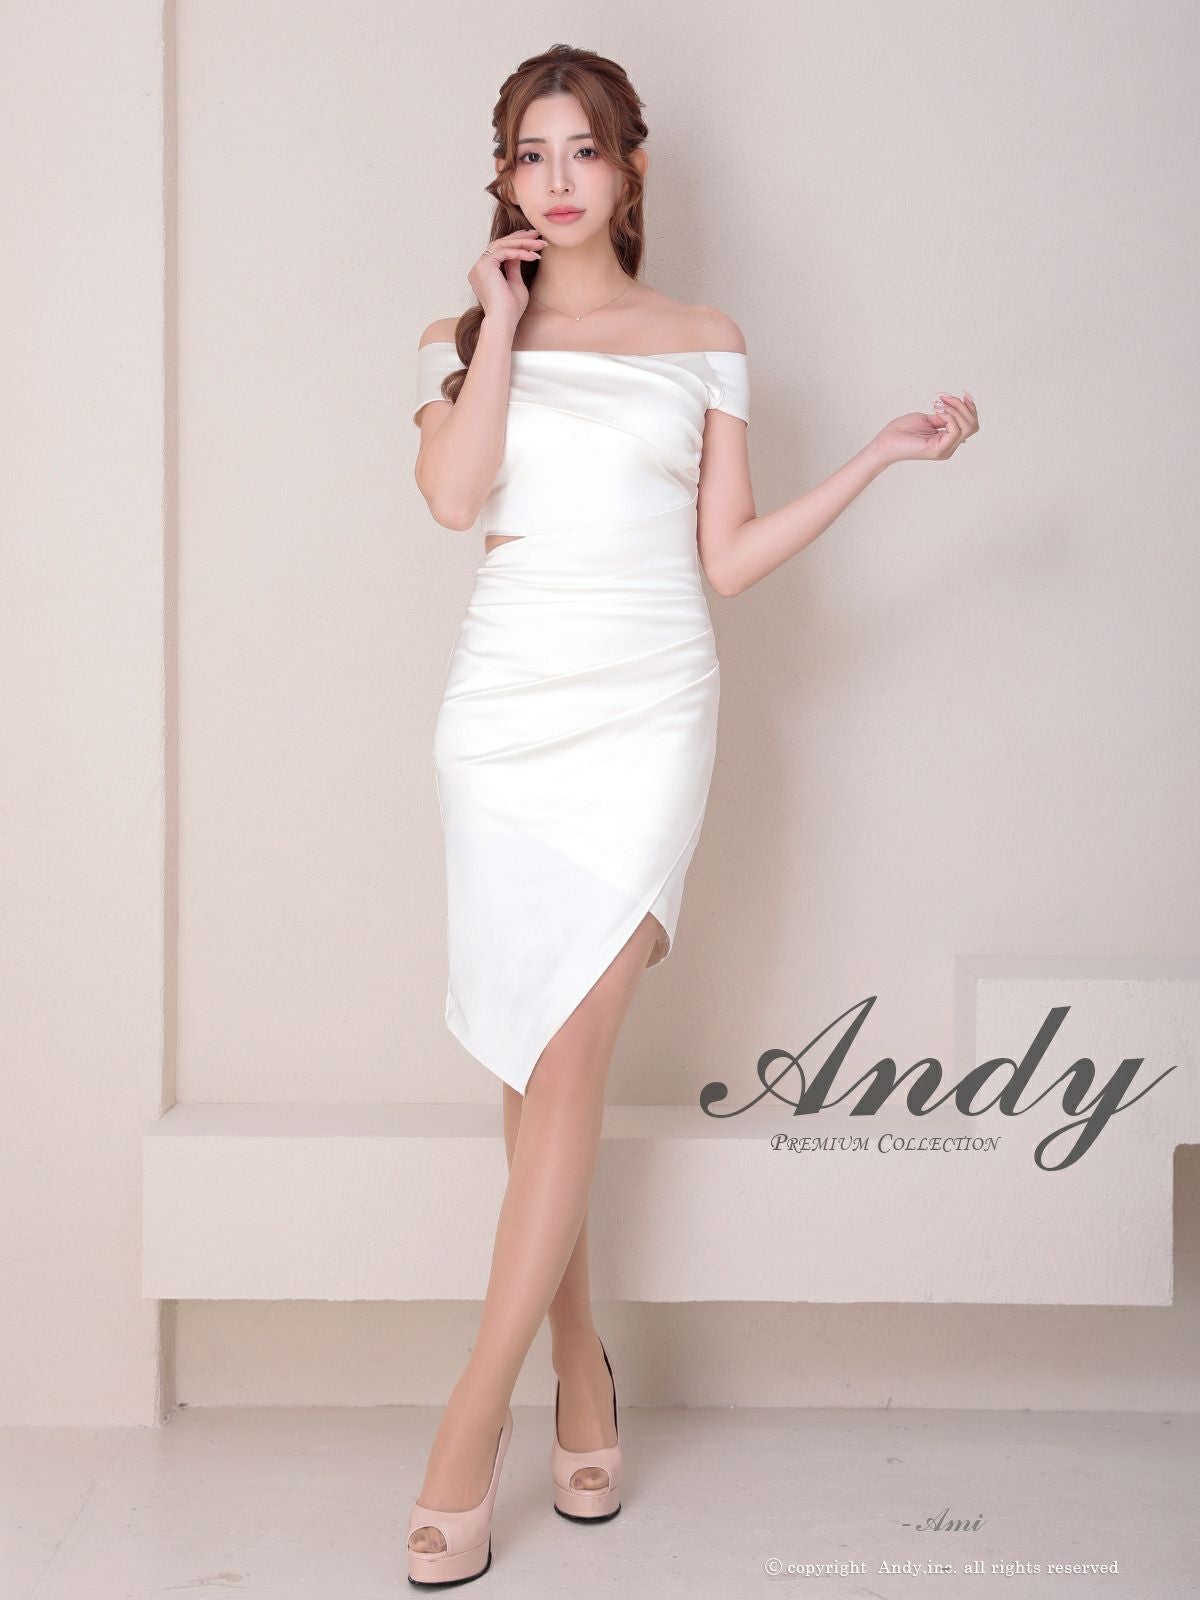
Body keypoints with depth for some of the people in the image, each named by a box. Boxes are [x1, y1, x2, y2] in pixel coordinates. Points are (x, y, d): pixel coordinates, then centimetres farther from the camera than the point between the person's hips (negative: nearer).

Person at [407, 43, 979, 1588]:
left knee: (570, 1049, -10)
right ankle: (580, 1370, 19)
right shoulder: (463, 336, 12)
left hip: (648, 707, -1)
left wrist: (882, 453, 6)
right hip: (508, 701, 1)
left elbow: (726, 557, 9)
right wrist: (501, 320, -3)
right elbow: (452, 495, -8)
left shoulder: (704, 342, 12)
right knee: (538, 1052, 3)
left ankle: (474, 1420, -6)